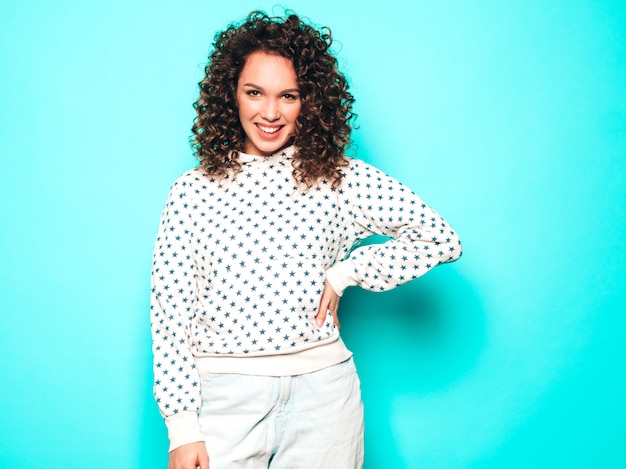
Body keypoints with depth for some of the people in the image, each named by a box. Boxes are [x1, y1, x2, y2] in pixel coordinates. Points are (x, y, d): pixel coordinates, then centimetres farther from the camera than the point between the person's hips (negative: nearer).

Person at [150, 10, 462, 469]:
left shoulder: (340, 179, -1)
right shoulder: (194, 191, 0)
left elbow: (442, 240, -2)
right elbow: (170, 311, -1)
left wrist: (345, 273, -6)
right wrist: (182, 427, -5)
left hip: (322, 395, 0)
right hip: (225, 396, 0)